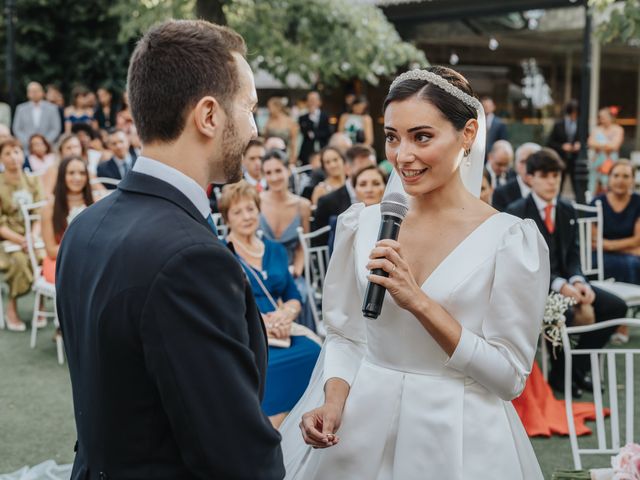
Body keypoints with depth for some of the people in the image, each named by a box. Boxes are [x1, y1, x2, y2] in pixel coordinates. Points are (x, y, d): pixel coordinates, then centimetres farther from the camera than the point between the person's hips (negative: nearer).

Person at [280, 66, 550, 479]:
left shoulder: (511, 239, -11)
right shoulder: (362, 224, 0)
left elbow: (510, 376, -13)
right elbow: (346, 334, 8)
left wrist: (419, 302, -21)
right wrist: (333, 403, -10)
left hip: (457, 441, -3)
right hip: (362, 432, 3)